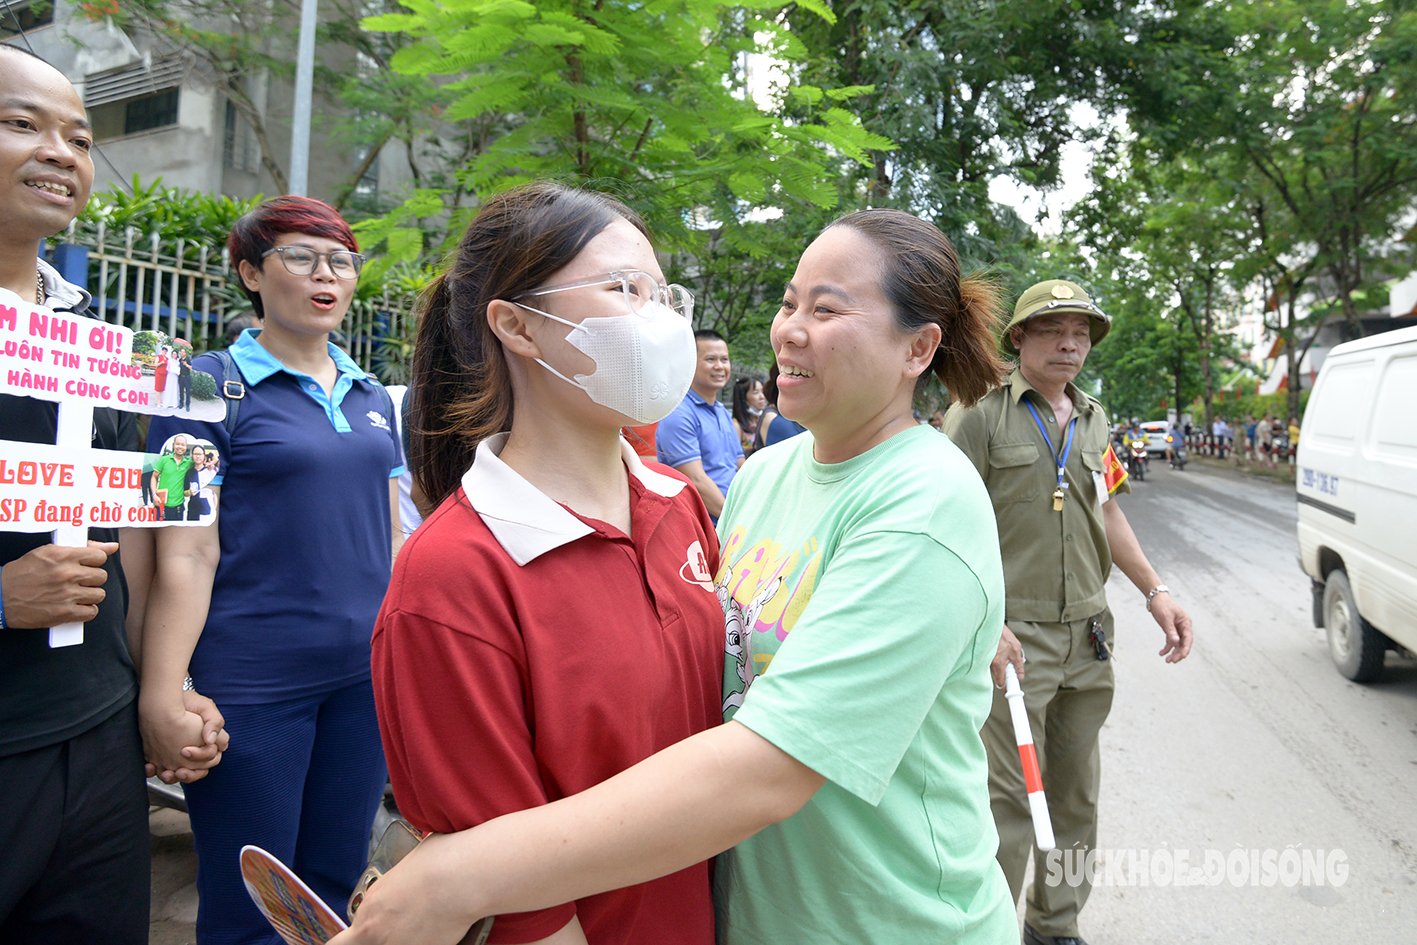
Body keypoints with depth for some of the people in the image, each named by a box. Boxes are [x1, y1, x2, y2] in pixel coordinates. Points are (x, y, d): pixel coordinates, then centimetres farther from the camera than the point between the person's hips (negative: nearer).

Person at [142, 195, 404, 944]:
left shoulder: (371, 398, 11)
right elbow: (187, 555, -10)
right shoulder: (212, 387, -5)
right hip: (254, 681, -5)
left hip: (365, 673, 5)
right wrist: (162, 697, -15)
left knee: (334, 885, 17)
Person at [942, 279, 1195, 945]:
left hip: (1087, 638, 7)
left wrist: (1154, 591, 15)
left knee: (1076, 793, 17)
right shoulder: (980, 414, -9)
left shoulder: (1094, 420, 14)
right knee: (1009, 797, -1)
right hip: (1013, 639, -7)